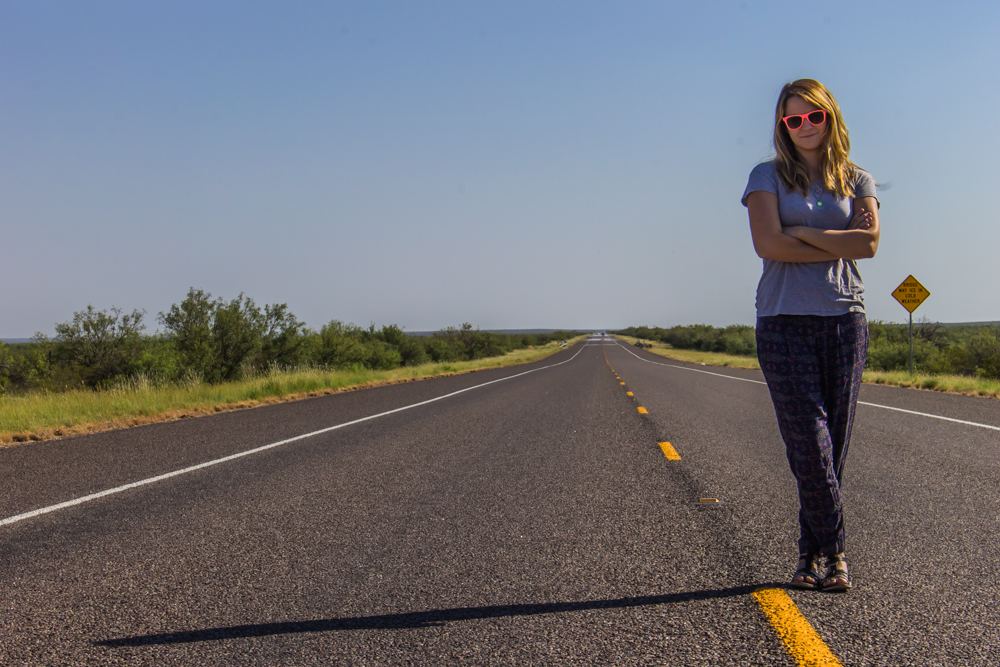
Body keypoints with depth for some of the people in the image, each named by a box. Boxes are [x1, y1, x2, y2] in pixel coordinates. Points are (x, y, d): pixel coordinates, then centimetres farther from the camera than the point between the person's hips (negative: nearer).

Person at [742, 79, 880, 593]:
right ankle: (834, 553, 3)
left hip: (845, 319, 2)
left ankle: (813, 555, 13)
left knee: (833, 446, 2)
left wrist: (804, 232, -8)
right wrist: (839, 244, -5)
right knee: (809, 446, -9)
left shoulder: (857, 180, 13)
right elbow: (767, 244, -9)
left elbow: (869, 243, -5)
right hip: (784, 320, -2)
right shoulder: (768, 177, 7)